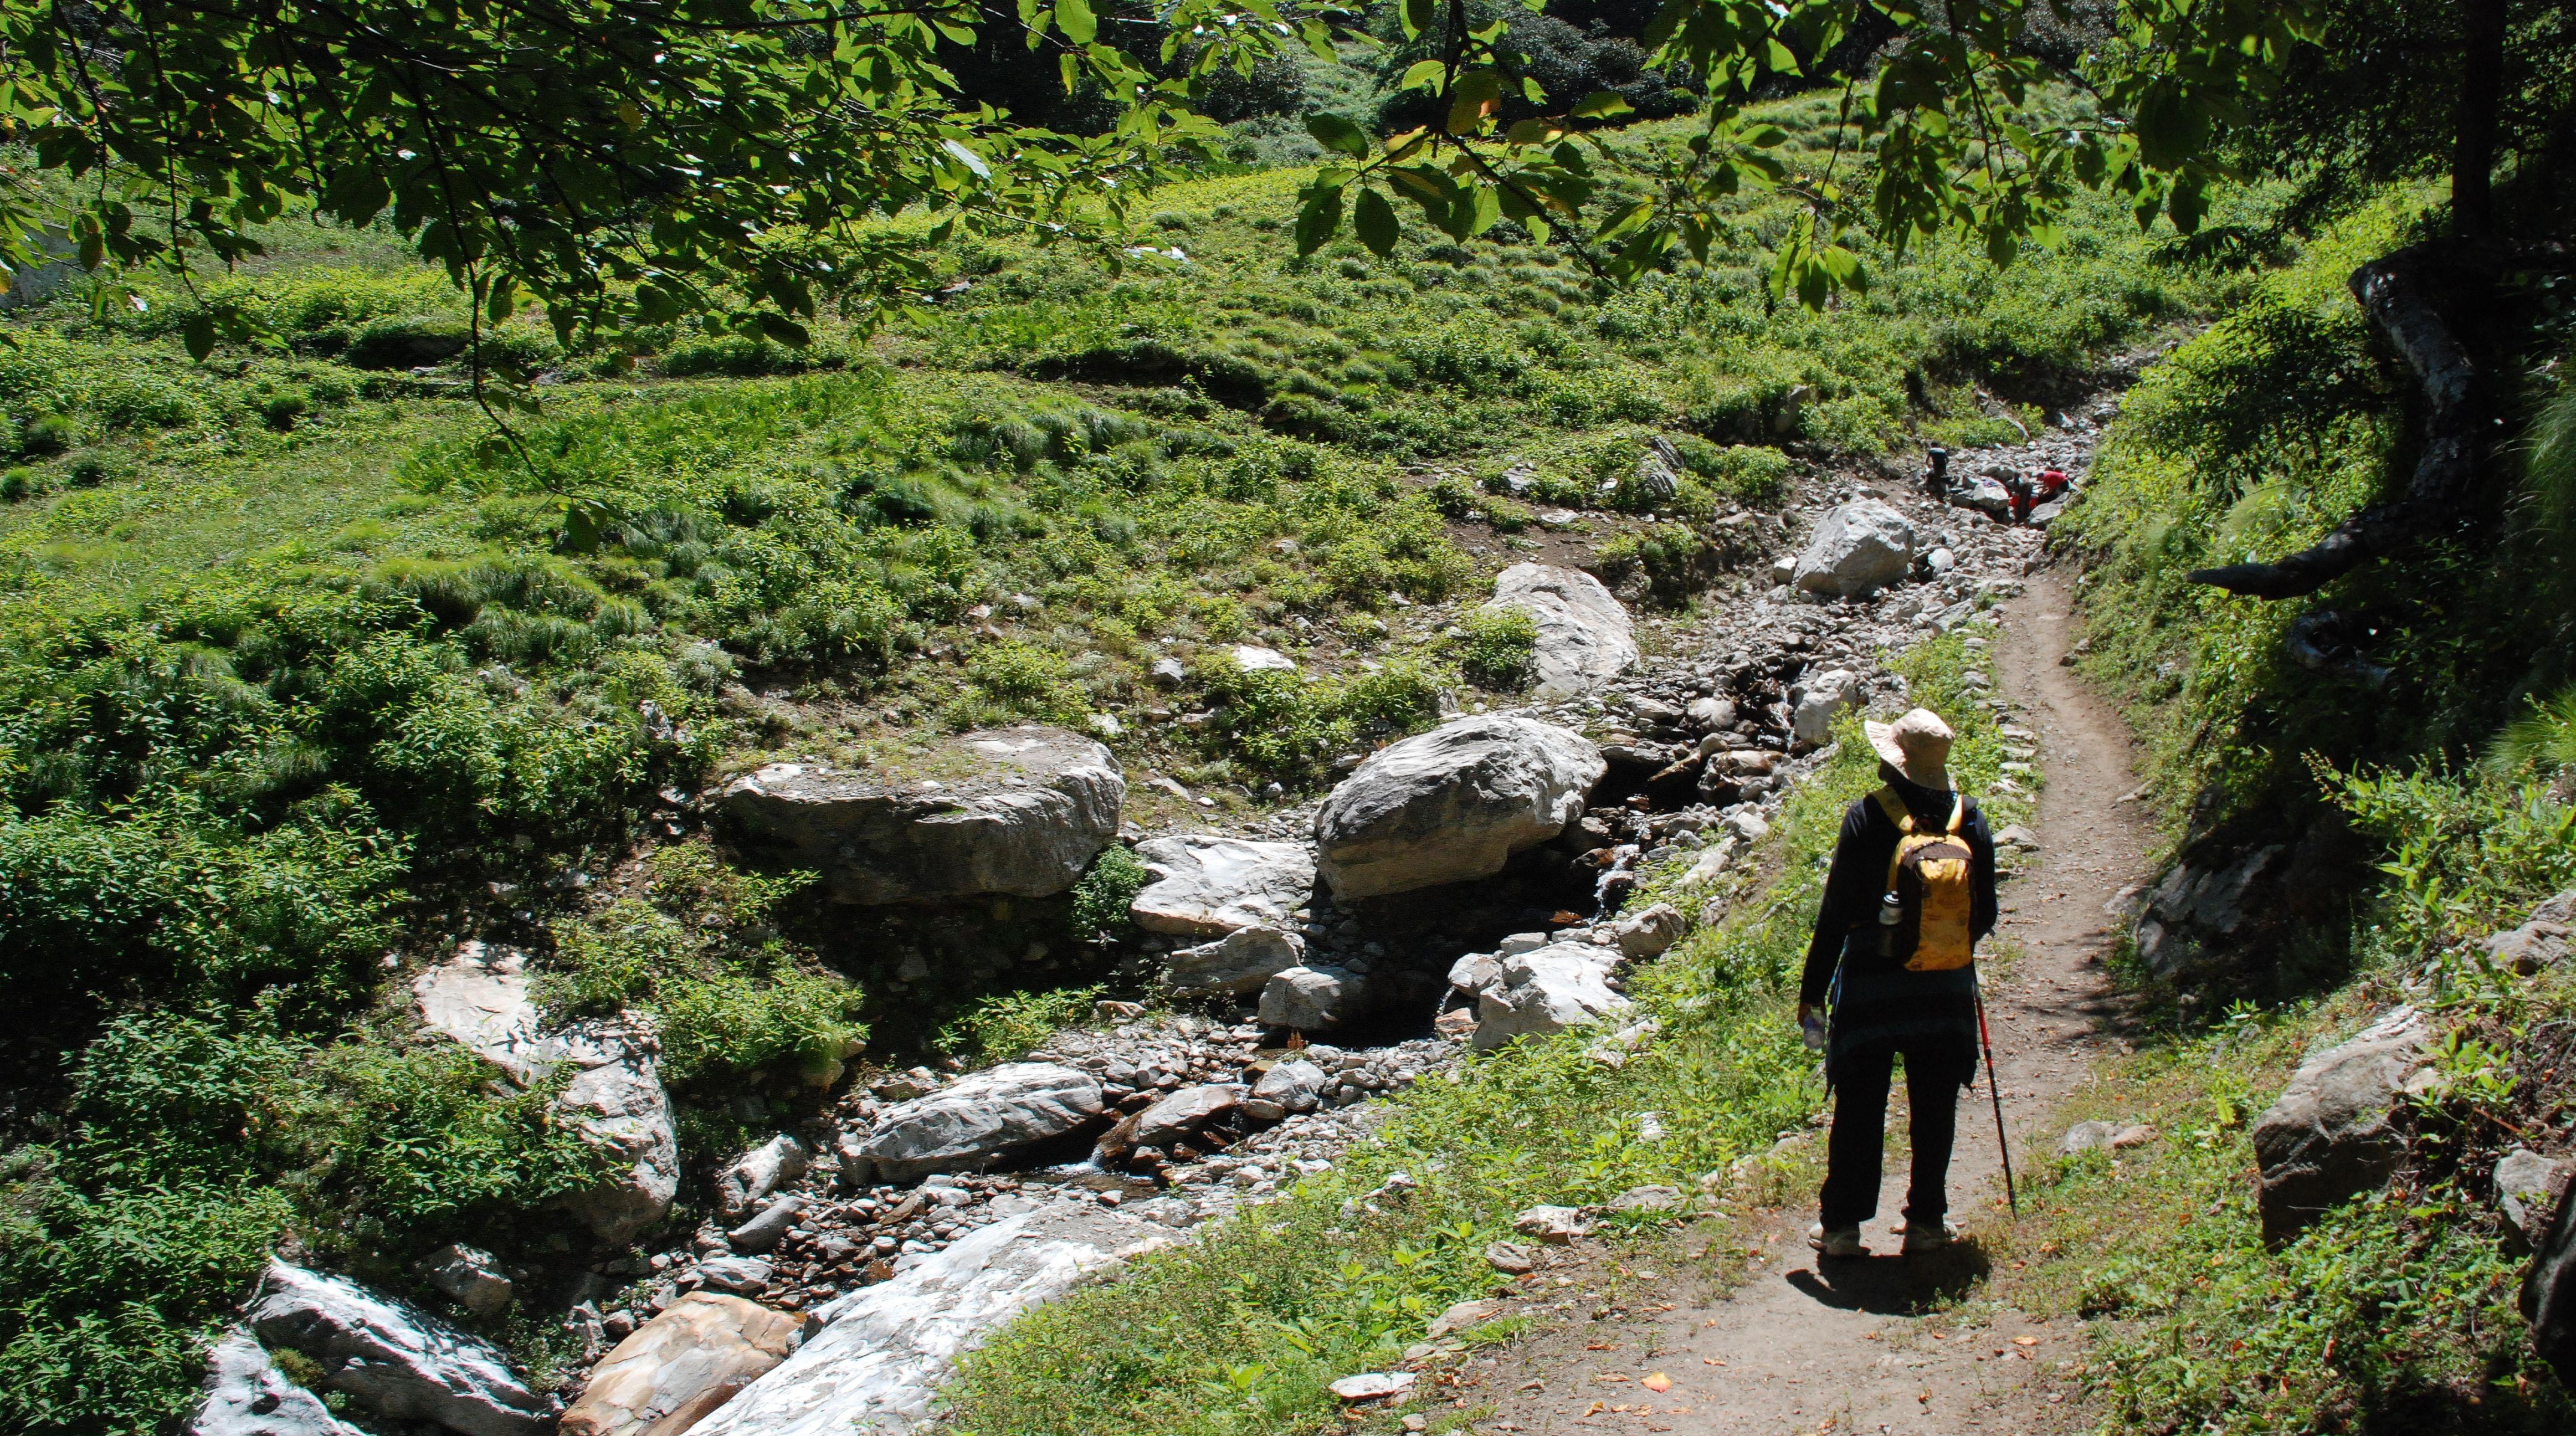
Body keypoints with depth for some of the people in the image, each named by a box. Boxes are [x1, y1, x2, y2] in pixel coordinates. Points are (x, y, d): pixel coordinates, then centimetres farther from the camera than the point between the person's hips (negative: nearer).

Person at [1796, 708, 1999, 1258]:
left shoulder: (1868, 817, -12)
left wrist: (1813, 987, -2)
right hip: (1946, 990, 2)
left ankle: (1842, 1224, 11)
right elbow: (1985, 915, 3)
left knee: (1859, 1109, 6)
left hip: (1871, 987, -2)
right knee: (1934, 1109, 13)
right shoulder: (1970, 819, -3)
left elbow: (1837, 910, -10)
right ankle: (1927, 1221, 19)